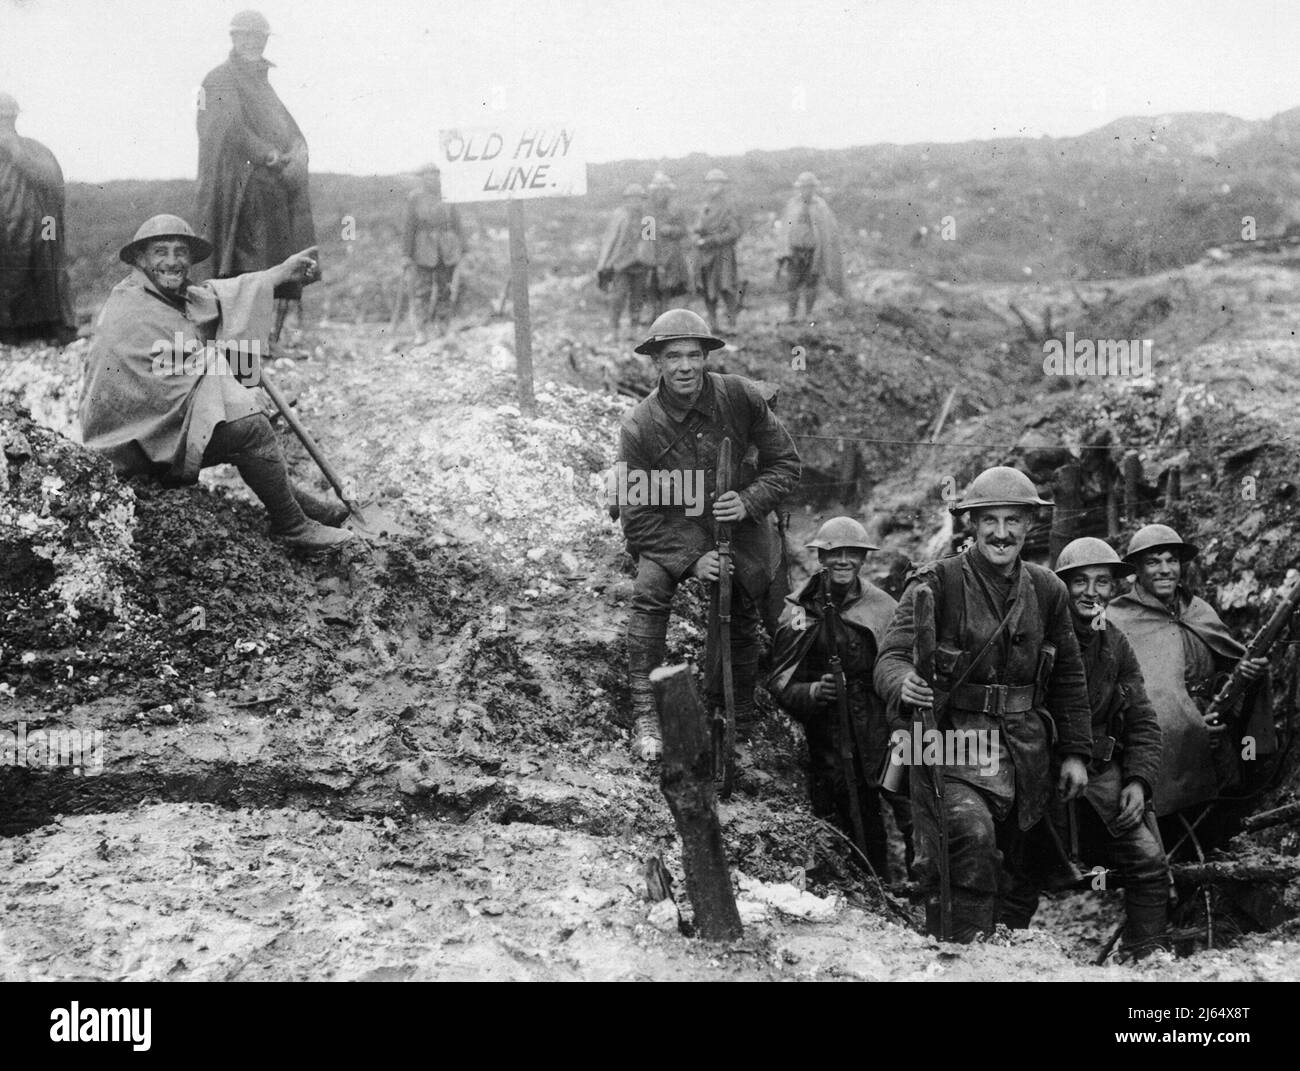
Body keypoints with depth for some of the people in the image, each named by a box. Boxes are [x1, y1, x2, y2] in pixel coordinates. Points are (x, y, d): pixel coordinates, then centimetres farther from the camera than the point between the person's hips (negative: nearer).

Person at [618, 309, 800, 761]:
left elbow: (785, 464, -4)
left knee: (740, 619, 5)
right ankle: (645, 717, -23)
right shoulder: (639, 426, -16)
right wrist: (690, 559, -24)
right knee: (649, 592, -27)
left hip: (740, 525, 2)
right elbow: (637, 516, -13)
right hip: (673, 531, -2)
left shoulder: (741, 398, -13)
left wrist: (750, 501, -23)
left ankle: (736, 719, 30)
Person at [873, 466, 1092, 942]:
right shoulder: (937, 583, -8)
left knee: (1007, 857, 12)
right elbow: (892, 656, -17)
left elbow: (1068, 677, 17)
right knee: (971, 832, -27)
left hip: (1023, 751, 5)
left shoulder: (1047, 590, 8)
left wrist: (1075, 752, 14)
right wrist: (904, 684, -40)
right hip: (950, 738, -5)